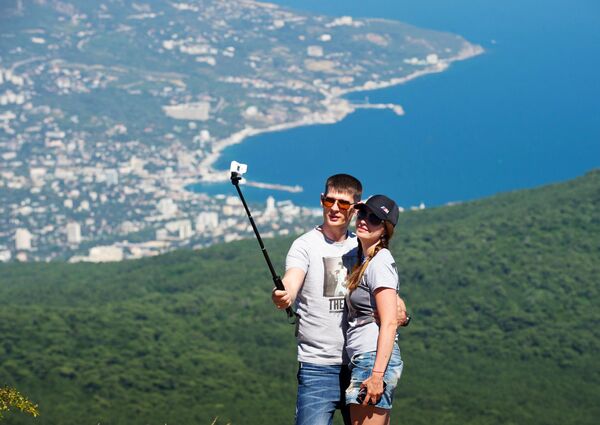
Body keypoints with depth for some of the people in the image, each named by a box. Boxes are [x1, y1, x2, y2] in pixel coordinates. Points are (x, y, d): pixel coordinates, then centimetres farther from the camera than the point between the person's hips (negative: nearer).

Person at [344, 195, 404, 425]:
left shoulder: (380, 262, -11)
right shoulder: (365, 259, 17)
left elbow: (389, 323, -17)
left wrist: (377, 374, -22)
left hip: (373, 360, -10)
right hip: (362, 360, 10)